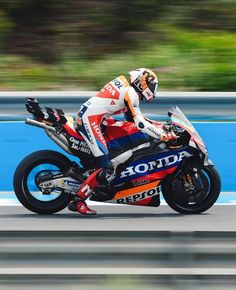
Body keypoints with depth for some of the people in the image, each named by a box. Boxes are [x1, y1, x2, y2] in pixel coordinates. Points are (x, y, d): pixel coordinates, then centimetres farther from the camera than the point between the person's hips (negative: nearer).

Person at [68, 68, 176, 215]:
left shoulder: (123, 83, 19)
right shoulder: (131, 93, -10)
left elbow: (132, 116, 29)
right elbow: (139, 123, -18)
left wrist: (155, 124, 25)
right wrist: (163, 135, -15)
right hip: (91, 120, -10)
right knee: (107, 168, -15)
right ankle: (78, 201, -14)